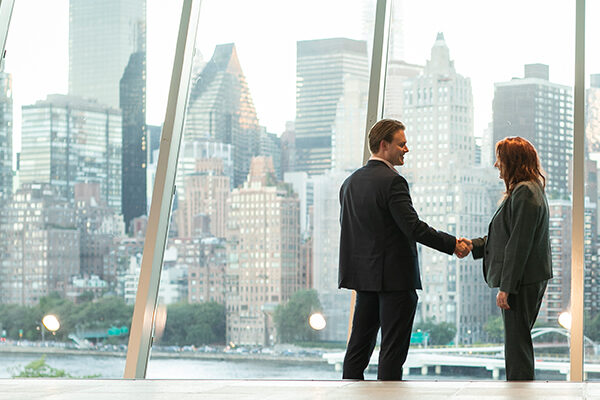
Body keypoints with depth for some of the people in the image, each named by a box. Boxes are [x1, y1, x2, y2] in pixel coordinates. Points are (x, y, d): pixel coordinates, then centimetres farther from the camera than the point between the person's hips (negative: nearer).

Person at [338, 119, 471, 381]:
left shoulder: (350, 182, 11)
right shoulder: (391, 181, -15)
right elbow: (413, 227, -20)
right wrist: (452, 244, -14)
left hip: (364, 275, 8)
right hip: (394, 275, -8)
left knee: (360, 342, 12)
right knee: (393, 348, -4)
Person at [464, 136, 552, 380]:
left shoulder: (524, 193, -16)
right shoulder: (529, 190, 18)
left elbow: (519, 243, -20)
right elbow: (508, 235, 23)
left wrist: (506, 287, -21)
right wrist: (473, 245, 15)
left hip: (522, 280, -10)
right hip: (532, 280, 10)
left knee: (516, 342, -8)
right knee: (518, 341, 14)